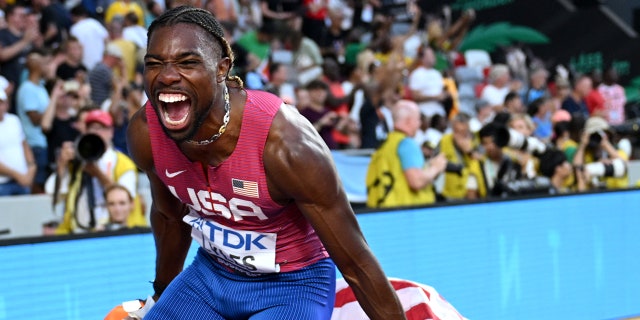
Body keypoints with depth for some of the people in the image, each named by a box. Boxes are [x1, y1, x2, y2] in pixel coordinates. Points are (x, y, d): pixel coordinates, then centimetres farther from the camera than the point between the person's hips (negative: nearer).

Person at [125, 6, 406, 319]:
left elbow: (357, 264, -23)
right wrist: (162, 294, 23)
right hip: (210, 271, 5)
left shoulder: (284, 142, -32)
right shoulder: (144, 133, -16)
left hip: (292, 283, -5)